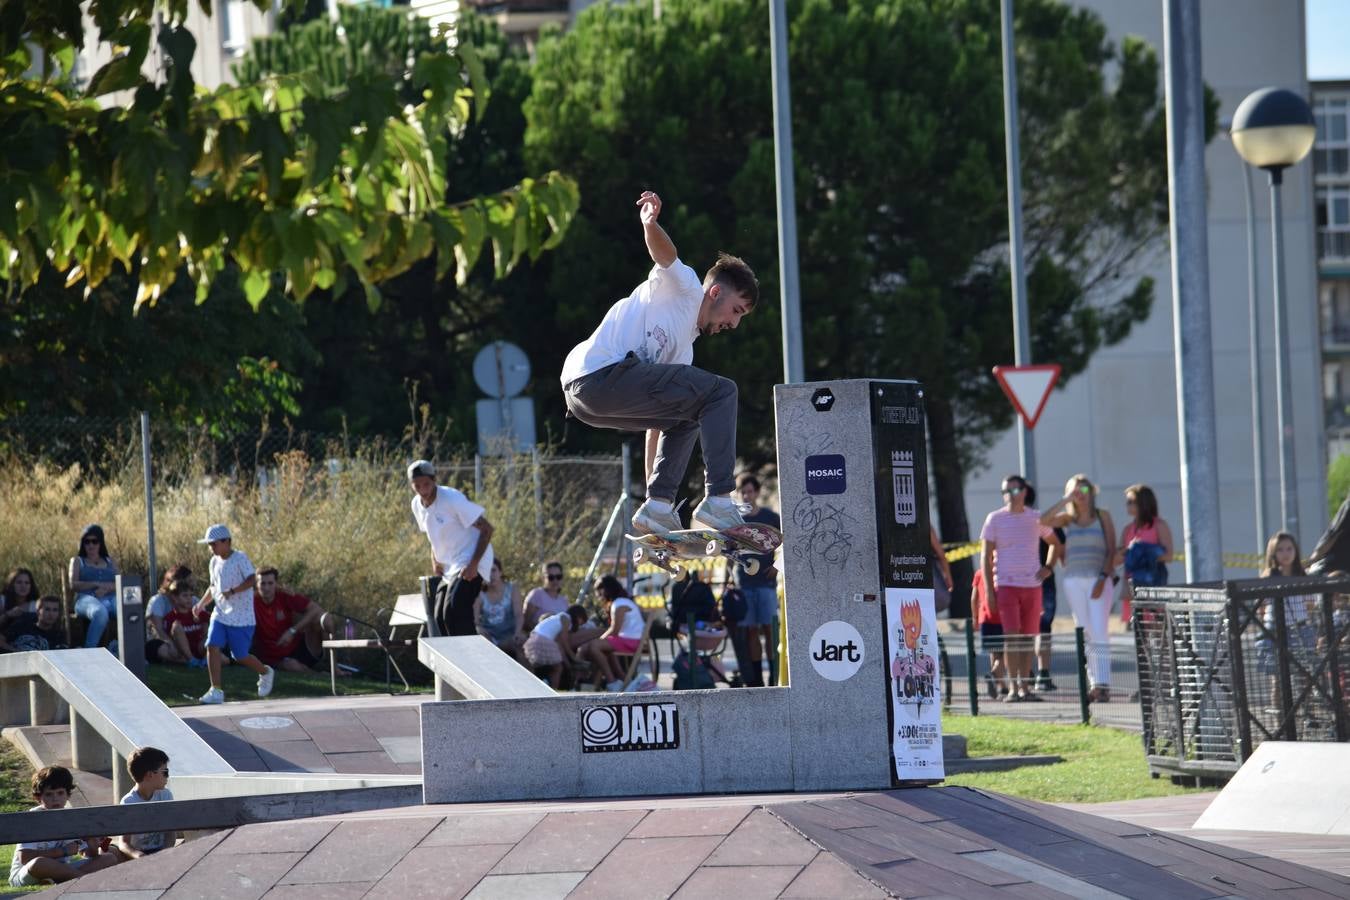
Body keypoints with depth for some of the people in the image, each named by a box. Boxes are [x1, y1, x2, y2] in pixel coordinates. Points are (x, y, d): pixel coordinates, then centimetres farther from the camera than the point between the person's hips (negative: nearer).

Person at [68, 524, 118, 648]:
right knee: (101, 613, -43)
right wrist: (97, 584, -5)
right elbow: (73, 585, 7)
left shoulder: (110, 562, 28)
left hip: (110, 597, 3)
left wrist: (106, 588, -8)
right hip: (87, 599, -3)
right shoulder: (77, 561, 23)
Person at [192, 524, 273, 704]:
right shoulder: (215, 562, 10)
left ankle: (265, 673, 30)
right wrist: (202, 603, 9)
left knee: (240, 656, 0)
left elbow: (252, 579, -23)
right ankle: (216, 691, -10)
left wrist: (232, 591, -33)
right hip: (220, 614, 6)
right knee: (212, 647, -12)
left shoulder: (239, 558, -11)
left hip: (241, 618, -6)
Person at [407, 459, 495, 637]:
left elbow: (487, 528, -17)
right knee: (440, 616, 8)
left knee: (453, 614, -22)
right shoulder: (417, 505, 3)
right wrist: (435, 559, 10)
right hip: (449, 567, 9)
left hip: (469, 564, -9)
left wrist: (473, 564, -22)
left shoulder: (453, 499, -20)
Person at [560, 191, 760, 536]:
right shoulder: (685, 288, 11)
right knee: (721, 392, -8)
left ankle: (658, 504, 10)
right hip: (603, 372, -10)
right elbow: (665, 254, -11)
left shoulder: (684, 348, 32)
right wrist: (650, 223, -34)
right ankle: (719, 500, -13)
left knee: (686, 417, 27)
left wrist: (654, 489, 28)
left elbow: (657, 424, 31)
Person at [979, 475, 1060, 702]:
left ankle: (1024, 686, 11)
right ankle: (1012, 688, -11)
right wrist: (988, 589, -5)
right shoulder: (995, 519, 2)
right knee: (1011, 636, -11)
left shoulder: (1036, 518, 9)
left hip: (1032, 584, 3)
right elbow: (985, 556, 3)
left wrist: (1048, 568, 6)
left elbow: (1055, 543, 22)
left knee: (1027, 637, 5)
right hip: (1006, 584, -3)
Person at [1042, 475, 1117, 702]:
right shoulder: (1068, 519, 12)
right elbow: (1043, 520, -6)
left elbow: (1112, 550, 1)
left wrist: (1103, 577, -10)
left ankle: (1103, 685, -18)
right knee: (1084, 633, 2)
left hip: (1098, 578, -3)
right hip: (1073, 579, 3)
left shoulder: (1102, 516, 7)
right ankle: (1094, 684, 4)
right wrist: (1066, 500, -6)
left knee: (1099, 631, -13)